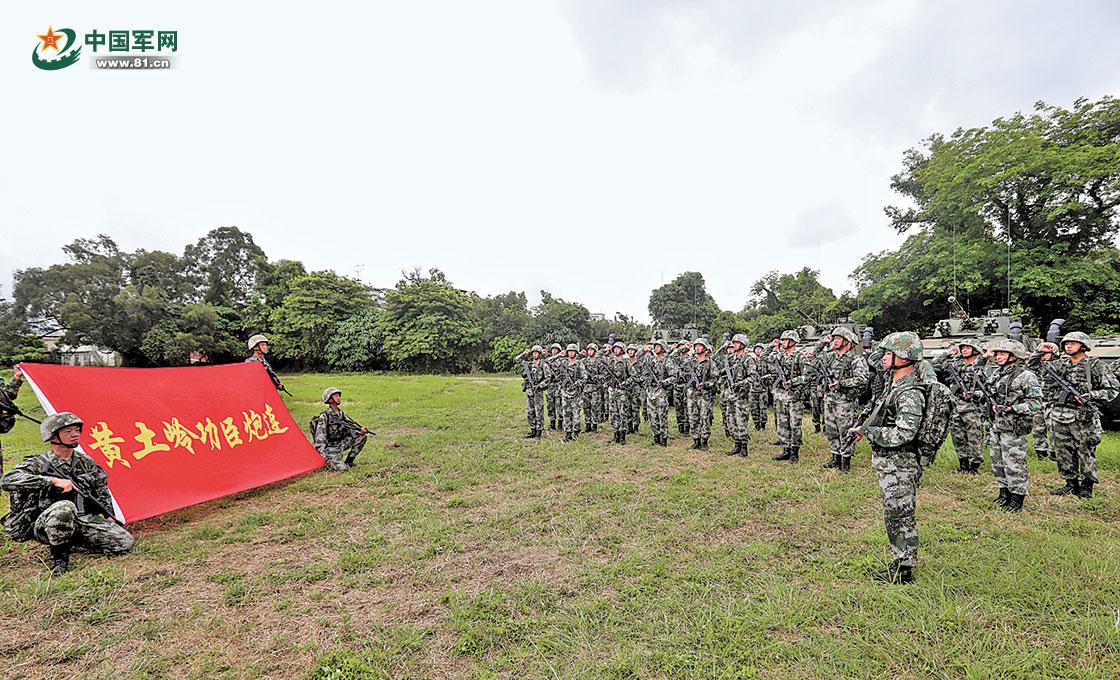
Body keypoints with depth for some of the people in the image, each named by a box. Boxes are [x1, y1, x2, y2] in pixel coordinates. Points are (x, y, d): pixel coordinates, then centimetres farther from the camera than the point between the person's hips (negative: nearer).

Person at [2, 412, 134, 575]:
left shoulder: (85, 462, 9)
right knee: (64, 507, -40)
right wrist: (54, 481, -30)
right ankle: (59, 555, -13)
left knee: (125, 543, -13)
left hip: (84, 520, 4)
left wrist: (110, 520, 15)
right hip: (45, 526, -4)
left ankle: (75, 541, 12)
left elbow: (103, 492, 18)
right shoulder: (38, 464, -6)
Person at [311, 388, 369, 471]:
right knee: (342, 468, -26)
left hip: (341, 445, 7)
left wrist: (360, 429, -12)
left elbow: (350, 425, 11)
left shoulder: (341, 413, 6)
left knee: (362, 436, -6)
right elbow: (320, 438, -19)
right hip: (330, 448, -7)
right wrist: (323, 457, -25)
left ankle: (349, 460, 4)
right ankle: (329, 462, 6)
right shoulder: (324, 417, -16)